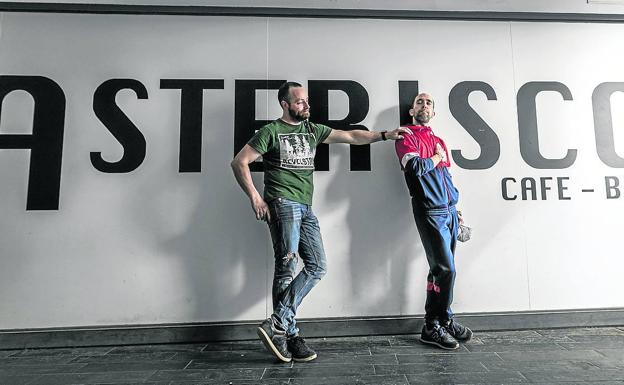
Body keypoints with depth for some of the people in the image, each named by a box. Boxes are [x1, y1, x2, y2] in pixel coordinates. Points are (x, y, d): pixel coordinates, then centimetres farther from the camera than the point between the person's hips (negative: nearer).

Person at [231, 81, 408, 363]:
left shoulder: (313, 130, 19)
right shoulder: (271, 131, 3)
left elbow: (351, 136, 18)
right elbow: (239, 162, -1)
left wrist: (385, 135, 13)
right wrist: (255, 198, -8)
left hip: (306, 208, 6)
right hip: (282, 203, -6)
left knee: (317, 266, -3)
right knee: (287, 266, -12)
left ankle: (277, 325, 0)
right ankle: (288, 333, 0)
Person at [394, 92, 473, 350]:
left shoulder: (439, 141, 24)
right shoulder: (407, 136, 1)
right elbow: (415, 167, -19)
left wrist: (455, 210, 21)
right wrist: (437, 157, 0)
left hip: (449, 211, 7)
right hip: (430, 211, -7)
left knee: (442, 269, 9)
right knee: (446, 269, -10)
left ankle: (437, 323, 19)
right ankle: (438, 324, 5)